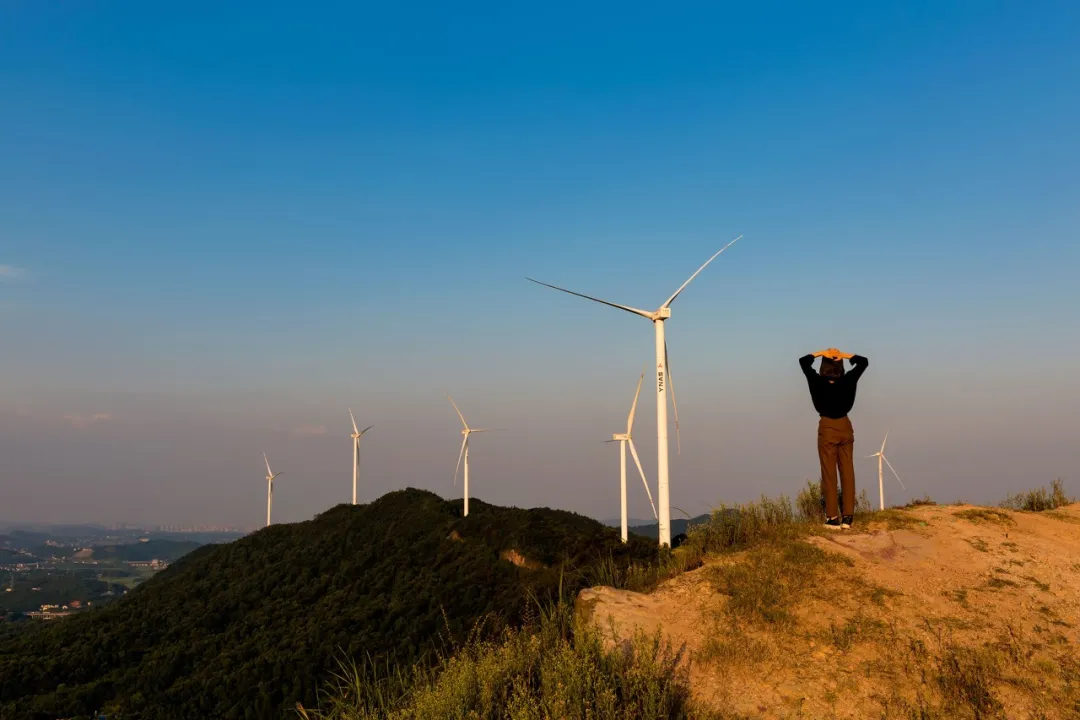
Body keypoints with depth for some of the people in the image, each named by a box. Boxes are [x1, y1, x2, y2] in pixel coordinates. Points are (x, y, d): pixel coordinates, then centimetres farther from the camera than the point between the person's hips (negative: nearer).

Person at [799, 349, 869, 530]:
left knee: (829, 474, 2)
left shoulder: (818, 382, -13)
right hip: (845, 427, 2)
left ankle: (833, 518, 2)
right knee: (848, 472, 7)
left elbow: (803, 361, 0)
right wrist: (844, 355, -3)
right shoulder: (848, 380, -8)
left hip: (827, 428, -2)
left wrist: (821, 353, -2)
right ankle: (847, 517, 8)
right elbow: (864, 362, 6)